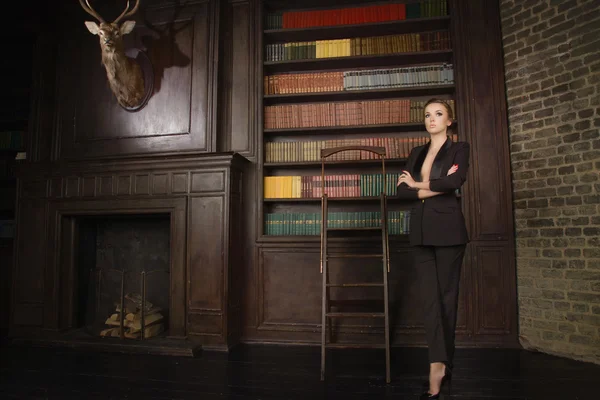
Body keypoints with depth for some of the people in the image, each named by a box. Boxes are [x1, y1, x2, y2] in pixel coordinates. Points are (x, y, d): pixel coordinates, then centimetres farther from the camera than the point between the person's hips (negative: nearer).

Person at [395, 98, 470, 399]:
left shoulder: (459, 148, 4)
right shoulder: (416, 153, 16)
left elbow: (456, 180, -16)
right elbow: (401, 191, 4)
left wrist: (418, 184, -5)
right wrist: (434, 188, -9)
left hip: (448, 228, -4)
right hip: (421, 230, 4)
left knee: (446, 295, 3)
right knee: (429, 296, 0)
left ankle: (441, 364, 14)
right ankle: (440, 366, 6)